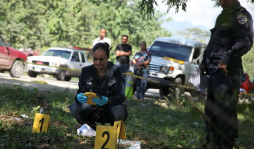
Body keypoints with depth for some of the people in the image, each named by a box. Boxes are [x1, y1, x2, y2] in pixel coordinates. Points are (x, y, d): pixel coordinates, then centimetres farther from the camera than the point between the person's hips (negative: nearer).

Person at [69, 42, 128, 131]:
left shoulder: (115, 71, -9)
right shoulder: (86, 71, -1)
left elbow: (120, 96, -17)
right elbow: (80, 92, -6)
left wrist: (106, 100, -40)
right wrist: (79, 97, -34)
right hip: (92, 110, 2)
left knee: (119, 112, -38)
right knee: (75, 109, -29)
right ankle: (92, 129, 1)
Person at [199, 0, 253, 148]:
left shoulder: (241, 14, -8)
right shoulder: (222, 16, 21)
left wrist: (226, 58, -27)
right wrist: (205, 62, 18)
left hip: (227, 71, -10)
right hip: (214, 70, 10)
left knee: (224, 111, -11)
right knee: (211, 110, 16)